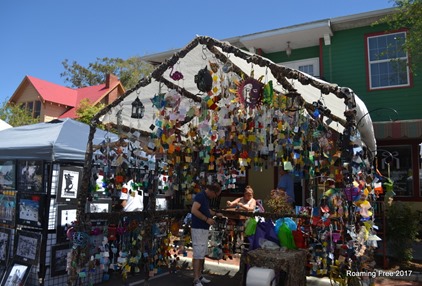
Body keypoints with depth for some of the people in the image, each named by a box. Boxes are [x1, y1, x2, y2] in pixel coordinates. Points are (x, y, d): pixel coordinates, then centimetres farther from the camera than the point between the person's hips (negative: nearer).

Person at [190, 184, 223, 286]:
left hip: (204, 229, 10)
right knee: (197, 254, -7)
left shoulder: (206, 197, 13)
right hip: (198, 229, -10)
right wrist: (207, 219, -23)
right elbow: (194, 210, -27)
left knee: (202, 254, 15)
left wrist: (215, 213, 15)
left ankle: (199, 276, 25)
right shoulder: (200, 196, -16)